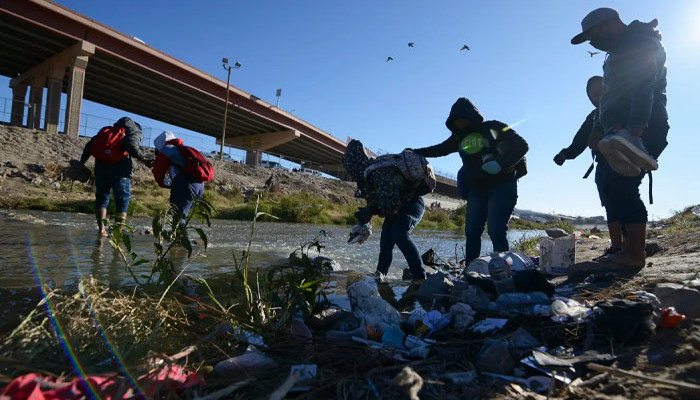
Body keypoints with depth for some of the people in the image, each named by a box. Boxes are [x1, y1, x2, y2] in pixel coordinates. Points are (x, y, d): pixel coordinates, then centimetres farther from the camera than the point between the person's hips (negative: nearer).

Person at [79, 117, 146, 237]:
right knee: (122, 199, 3)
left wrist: (83, 160, 23)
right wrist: (142, 158, -19)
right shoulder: (134, 132, 10)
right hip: (120, 168, -4)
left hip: (101, 166, 4)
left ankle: (101, 228, 5)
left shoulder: (106, 130, 25)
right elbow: (132, 146, -13)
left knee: (101, 197, 14)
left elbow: (90, 145, 19)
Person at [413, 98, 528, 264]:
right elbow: (439, 149, 22)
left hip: (501, 186, -5)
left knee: (496, 232, -13)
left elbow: (521, 145, -8)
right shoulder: (459, 137, 12)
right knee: (472, 232, 2)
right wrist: (414, 152, 15)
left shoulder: (493, 128, -5)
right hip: (476, 190, 6)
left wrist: (502, 164, -23)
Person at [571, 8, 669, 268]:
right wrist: (599, 129, 20)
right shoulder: (620, 52, 26)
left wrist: (636, 128, -32)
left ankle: (635, 254, -15)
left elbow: (644, 88, -21)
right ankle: (628, 247, 8)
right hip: (620, 132, 10)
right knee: (613, 189, 5)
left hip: (640, 131, -10)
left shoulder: (640, 42, -5)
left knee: (621, 188, -17)